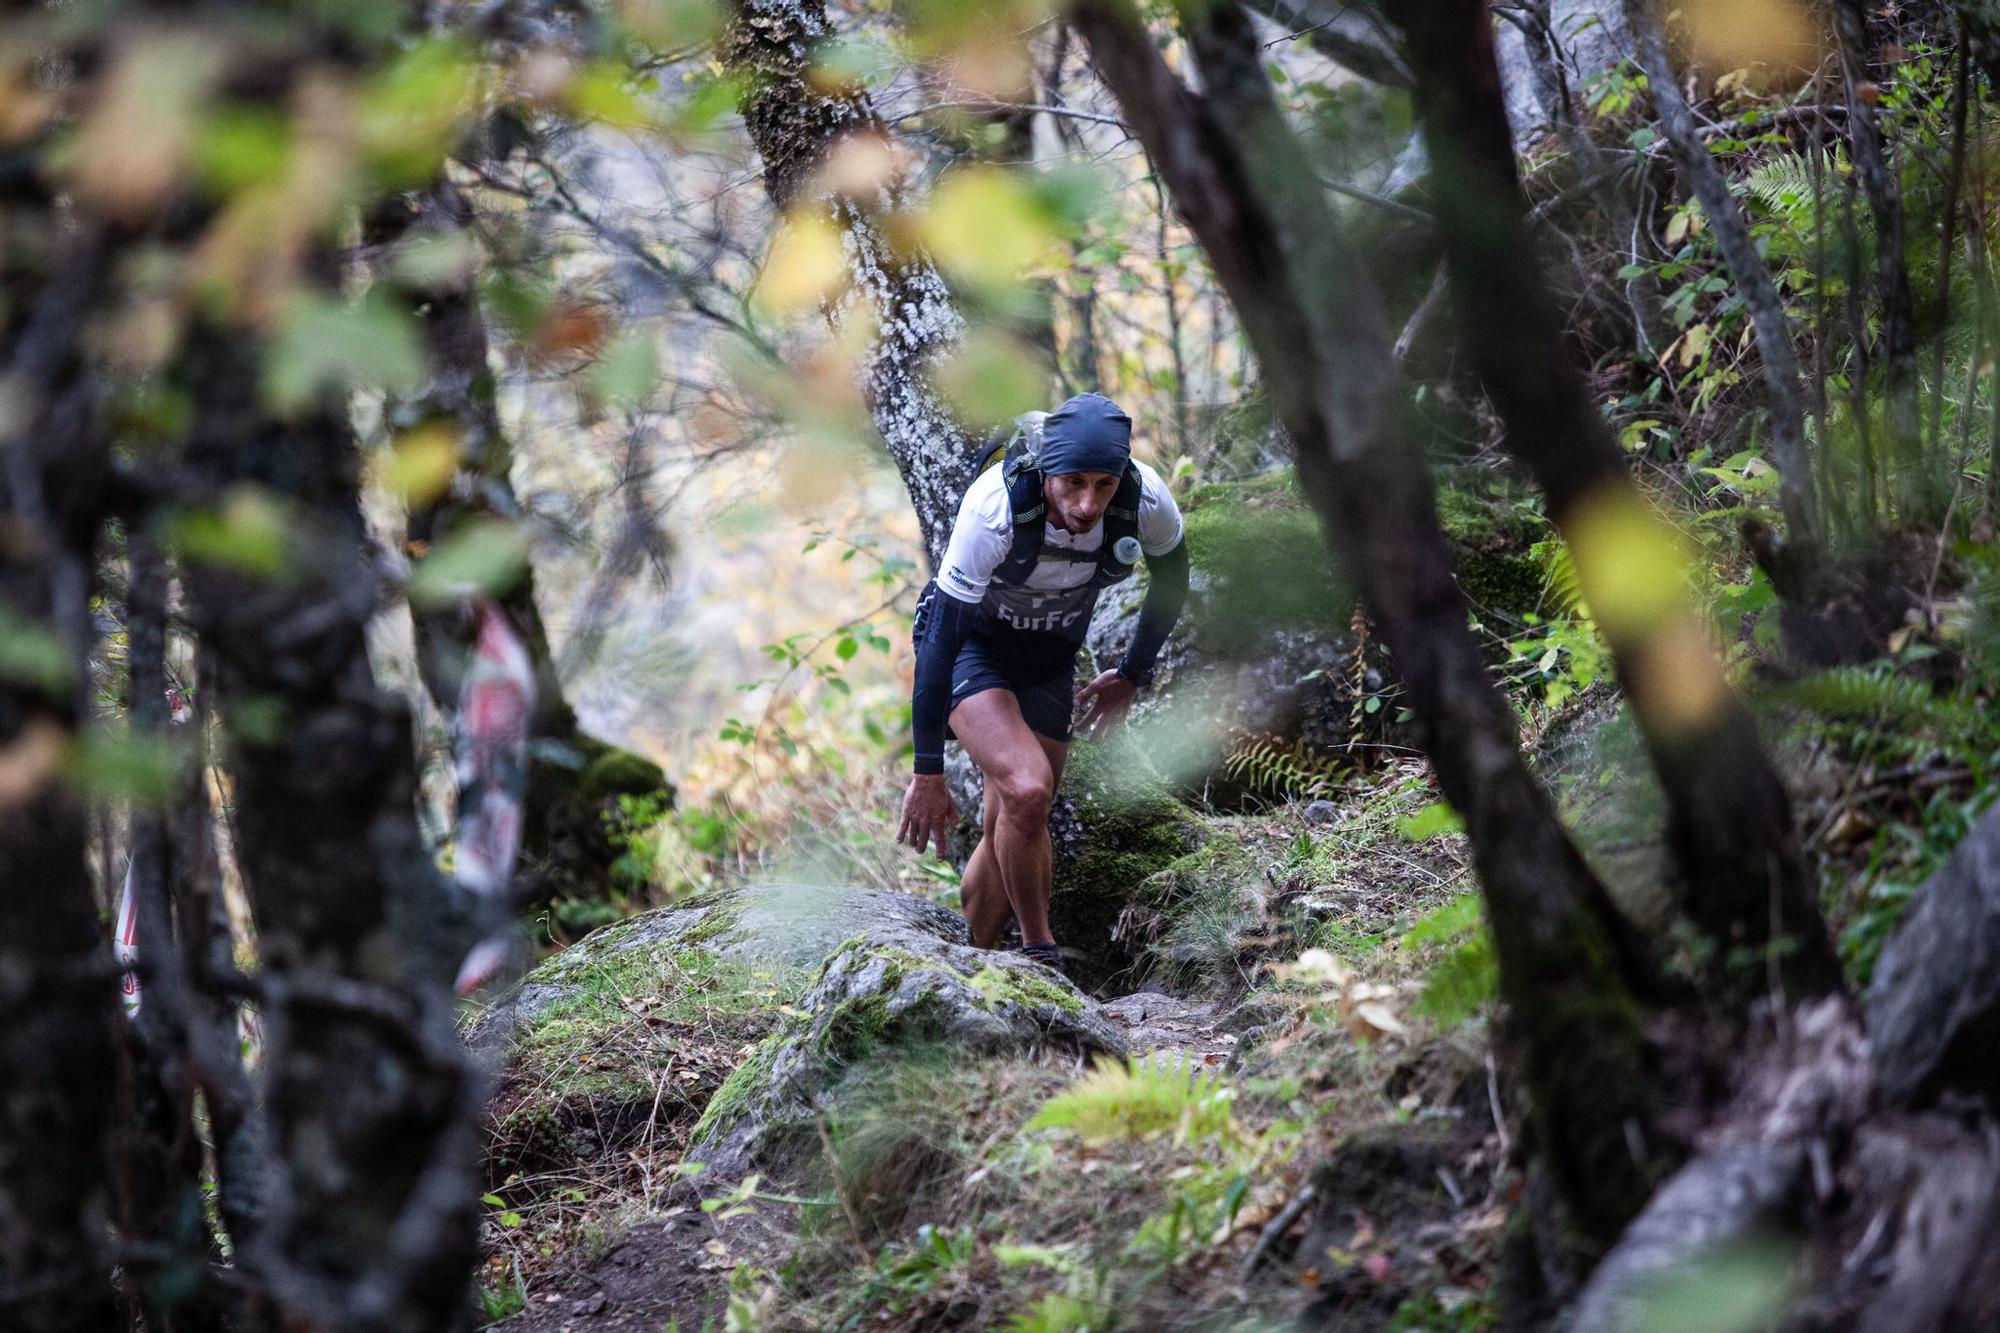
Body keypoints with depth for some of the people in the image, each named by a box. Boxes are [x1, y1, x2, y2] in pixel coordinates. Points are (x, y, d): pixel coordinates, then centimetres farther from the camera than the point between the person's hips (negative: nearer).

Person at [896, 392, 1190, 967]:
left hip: (1048, 660, 4)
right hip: (970, 645, -4)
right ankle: (1039, 953, -7)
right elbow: (940, 638, -31)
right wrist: (927, 774, -28)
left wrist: (1133, 676, 7)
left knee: (1012, 832, 3)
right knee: (1027, 790, -26)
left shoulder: (1146, 501, -26)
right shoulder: (993, 510, -36)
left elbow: (1171, 579, -1)